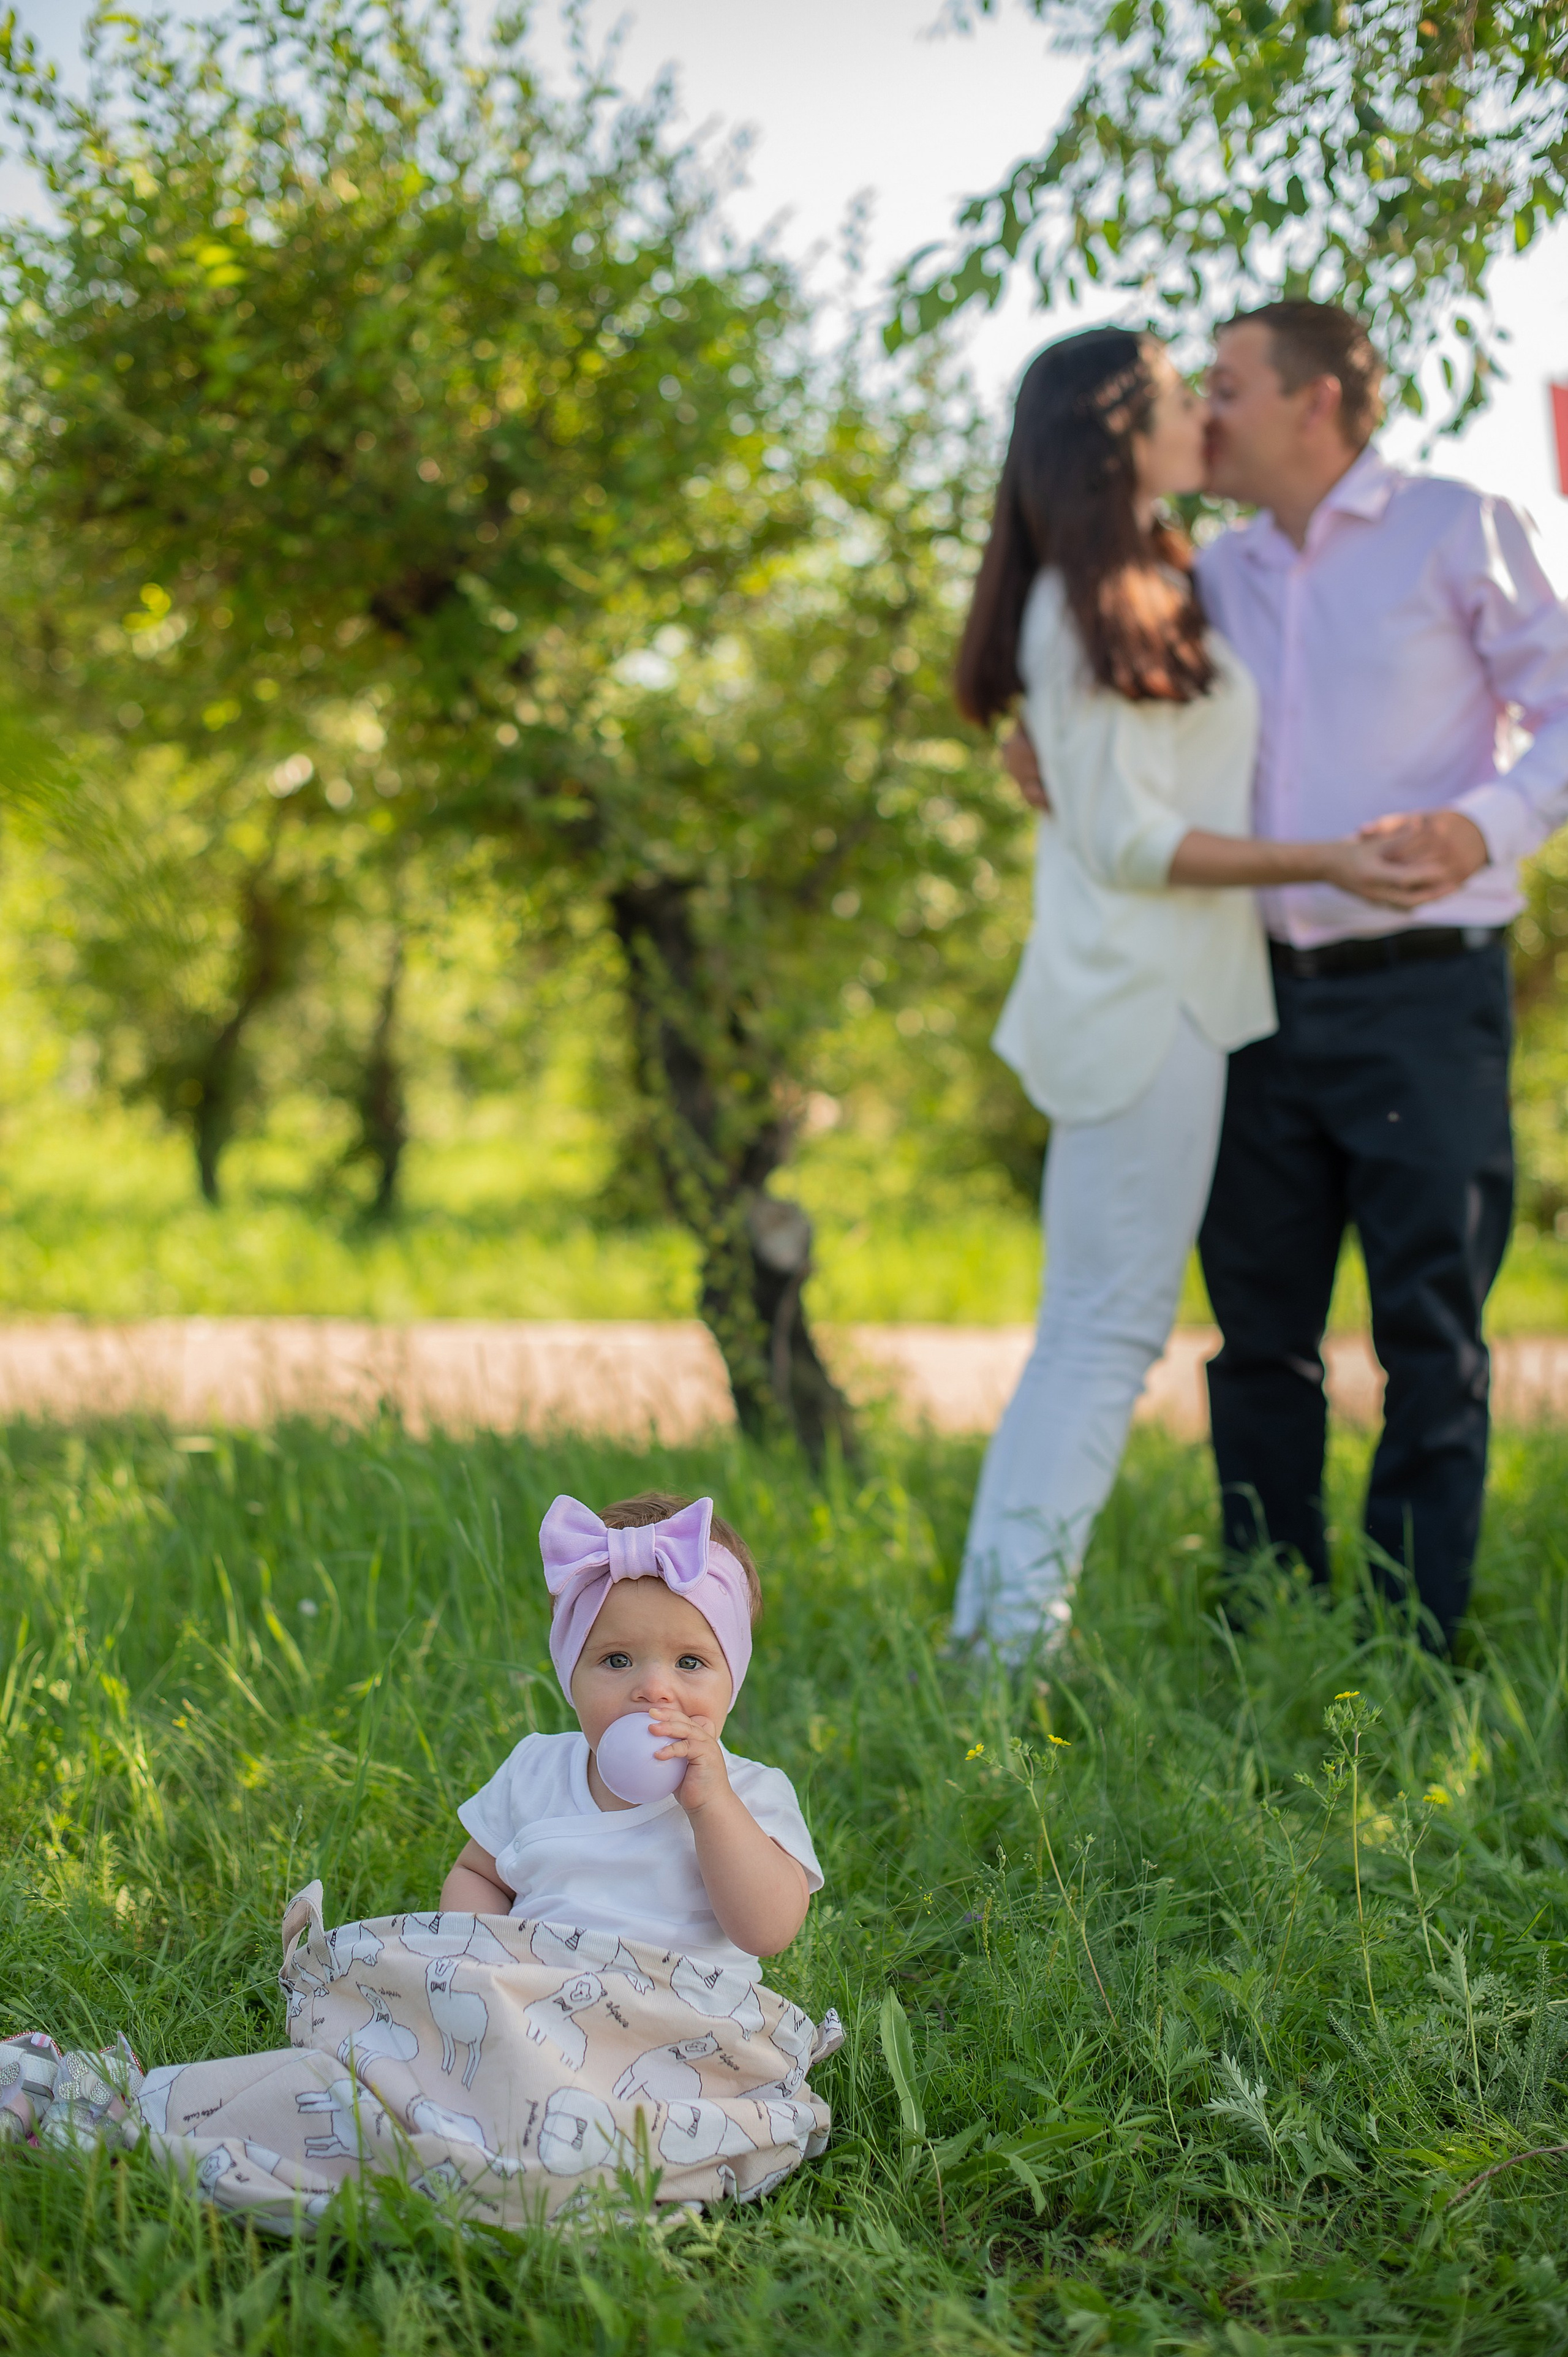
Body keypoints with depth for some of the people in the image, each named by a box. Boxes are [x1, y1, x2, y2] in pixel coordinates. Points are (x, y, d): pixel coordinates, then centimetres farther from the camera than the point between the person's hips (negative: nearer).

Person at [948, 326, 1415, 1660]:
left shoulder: (1146, 591, 16)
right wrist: (1325, 863, -19)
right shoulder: (1092, 614, -14)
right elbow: (1131, 841, -17)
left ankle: (996, 1622, 15)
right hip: (1140, 1004, -10)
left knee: (1090, 1330, 11)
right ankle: (1023, 1625, -6)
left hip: (1155, 998, 10)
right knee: (1112, 1326, -8)